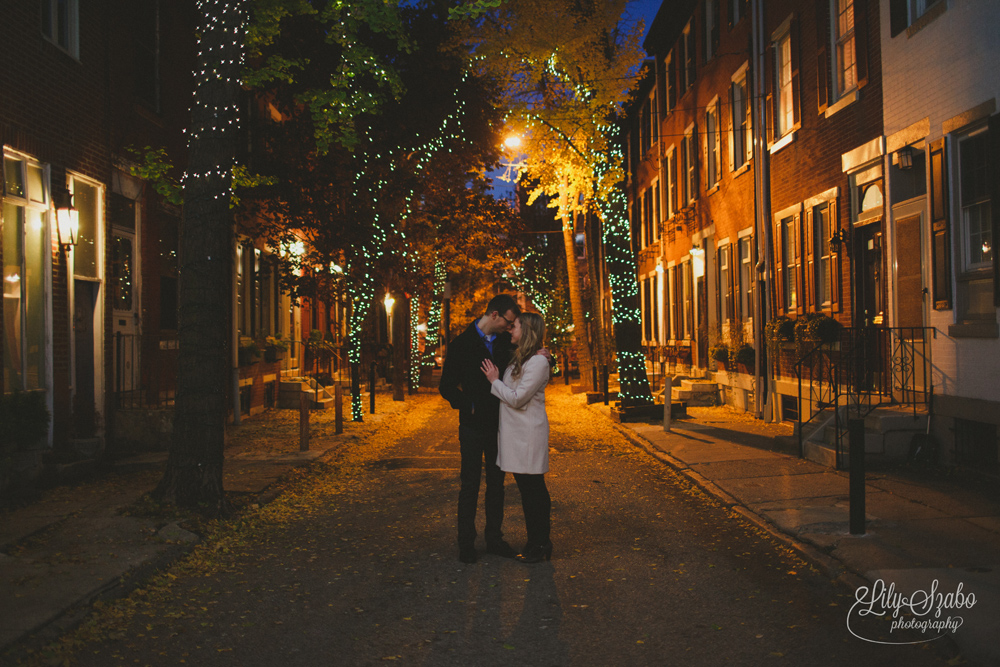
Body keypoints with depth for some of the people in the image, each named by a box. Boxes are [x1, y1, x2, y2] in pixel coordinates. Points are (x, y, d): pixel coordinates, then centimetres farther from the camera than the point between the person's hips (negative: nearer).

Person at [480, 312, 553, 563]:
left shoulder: (538, 362, -15)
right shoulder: (517, 358, 13)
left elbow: (516, 398, -18)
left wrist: (495, 381, -9)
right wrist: (496, 379, 5)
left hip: (528, 434, -9)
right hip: (515, 432, 9)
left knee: (534, 488, -1)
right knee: (526, 488, 13)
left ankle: (541, 545, 9)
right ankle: (534, 542, 22)